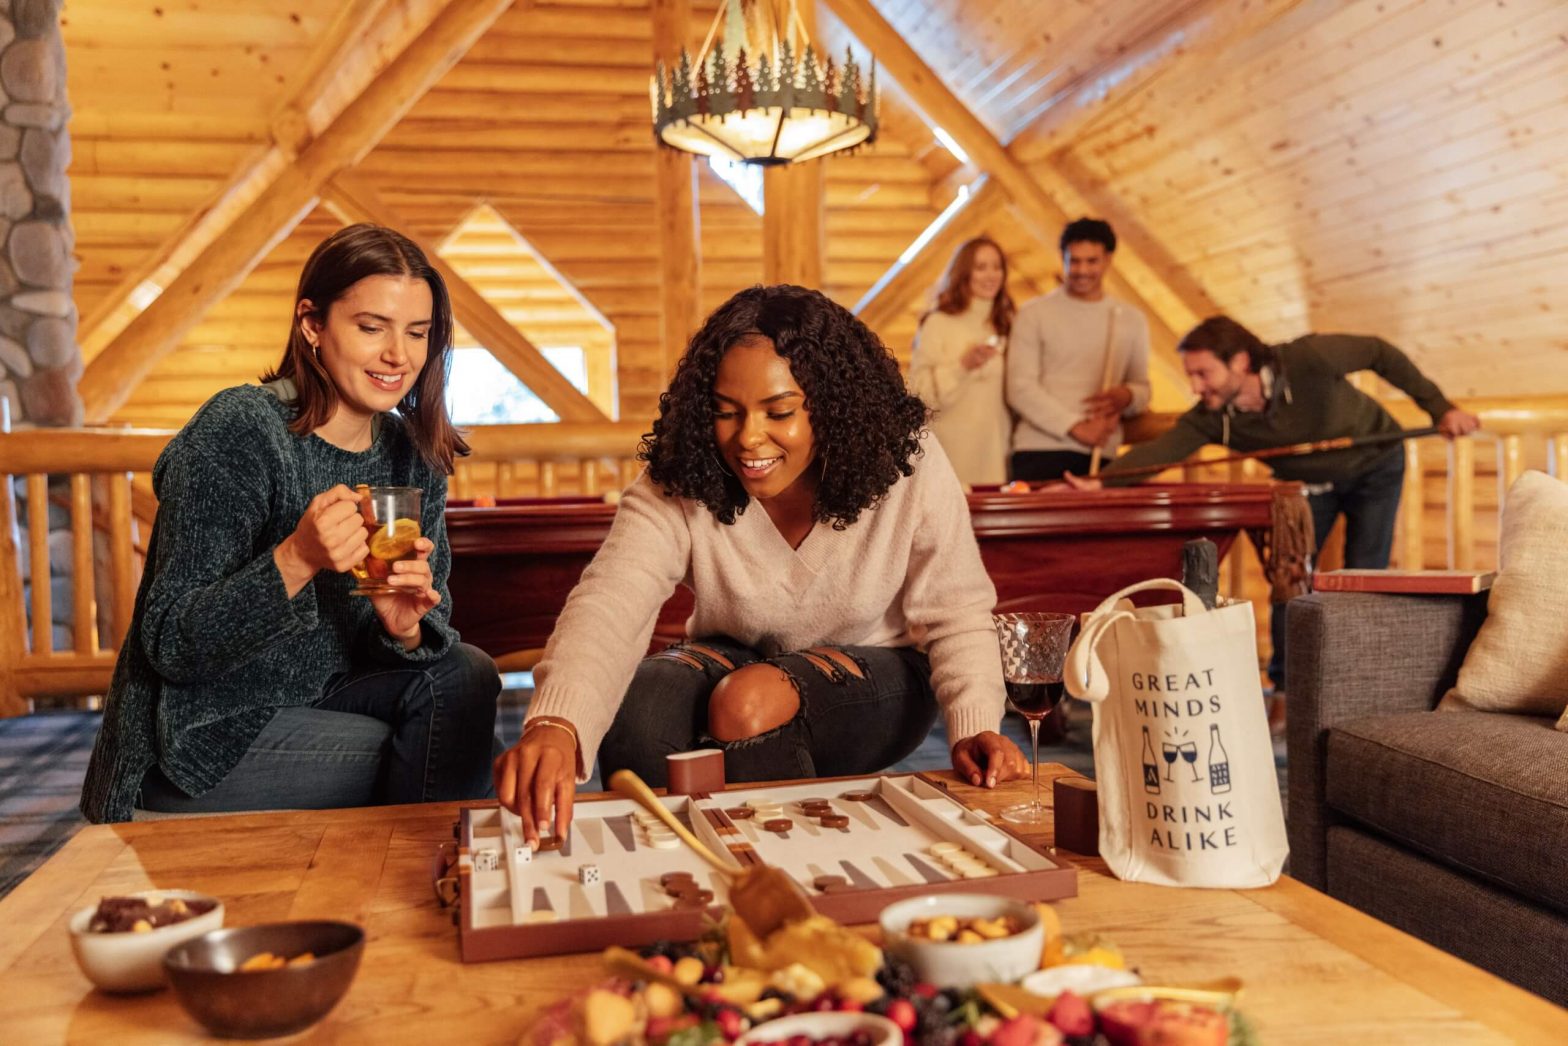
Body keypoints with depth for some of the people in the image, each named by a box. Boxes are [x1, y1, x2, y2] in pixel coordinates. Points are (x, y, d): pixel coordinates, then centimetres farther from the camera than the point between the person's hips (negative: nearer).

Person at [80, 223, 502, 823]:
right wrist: (295, 561, -37)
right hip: (204, 736, -6)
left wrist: (405, 629, -24)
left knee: (467, 677, -15)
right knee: (435, 753, -18)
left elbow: (428, 630, 0)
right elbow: (169, 644, -22)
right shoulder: (237, 431, -19)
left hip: (318, 696, 6)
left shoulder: (414, 456, 0)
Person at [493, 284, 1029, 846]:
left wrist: (974, 729, -32)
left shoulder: (907, 465, -22)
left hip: (877, 674, -1)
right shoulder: (676, 483, -21)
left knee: (750, 700, -34)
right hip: (731, 660, 2)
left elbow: (954, 615, -13)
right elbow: (607, 605, -36)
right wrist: (555, 726, -55)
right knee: (632, 713, -30)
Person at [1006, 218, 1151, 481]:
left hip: (1102, 456, 3)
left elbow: (1142, 387, 20)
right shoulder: (1035, 314, 4)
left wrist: (1127, 397, -5)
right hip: (1040, 452, -3)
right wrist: (1075, 426, -12)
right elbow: (1020, 388, -4)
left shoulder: (1132, 320, 16)